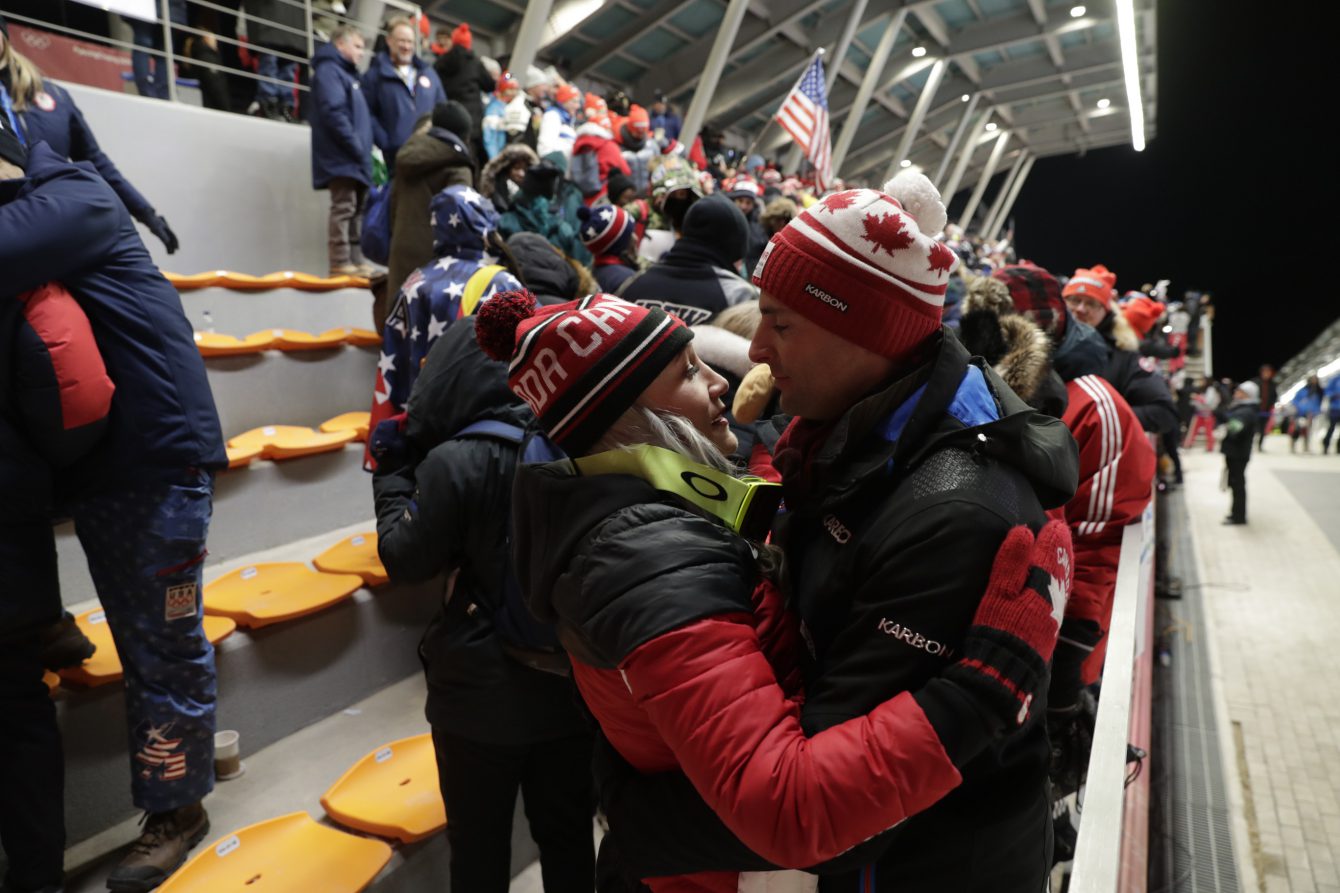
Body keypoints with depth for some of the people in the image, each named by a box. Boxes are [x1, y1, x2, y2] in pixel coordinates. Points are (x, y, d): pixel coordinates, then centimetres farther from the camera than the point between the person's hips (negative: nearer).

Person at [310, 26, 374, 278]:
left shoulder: (347, 73, 25)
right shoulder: (329, 70, -5)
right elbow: (333, 113, -18)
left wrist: (364, 149, 11)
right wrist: (356, 146, -19)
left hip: (353, 158, 10)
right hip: (342, 156, -10)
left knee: (356, 209, 9)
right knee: (343, 208, -13)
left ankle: (356, 261, 12)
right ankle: (340, 264, -15)